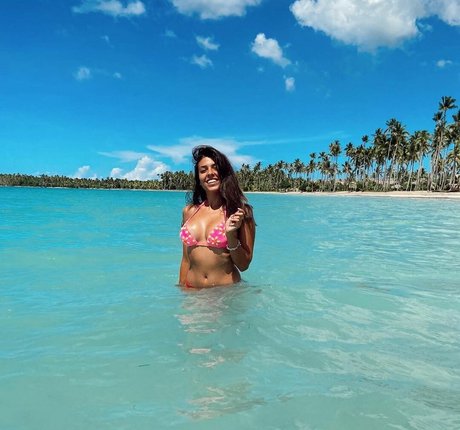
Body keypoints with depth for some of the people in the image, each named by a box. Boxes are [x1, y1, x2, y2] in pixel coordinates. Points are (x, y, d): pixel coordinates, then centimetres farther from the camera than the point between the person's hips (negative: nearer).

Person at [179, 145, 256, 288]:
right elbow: (186, 259, 10)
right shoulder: (189, 211, 2)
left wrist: (231, 236, -20)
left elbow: (243, 265, -6)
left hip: (226, 291, -3)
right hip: (192, 291, 3)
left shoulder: (239, 212, -8)